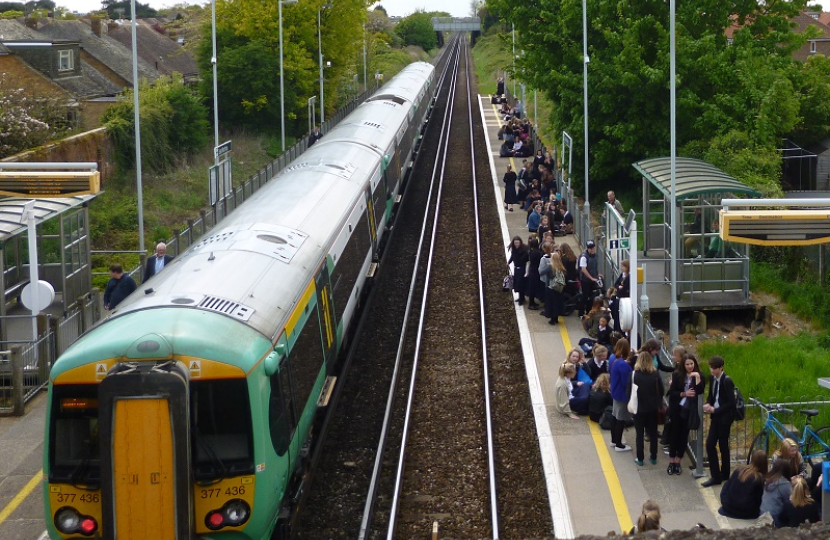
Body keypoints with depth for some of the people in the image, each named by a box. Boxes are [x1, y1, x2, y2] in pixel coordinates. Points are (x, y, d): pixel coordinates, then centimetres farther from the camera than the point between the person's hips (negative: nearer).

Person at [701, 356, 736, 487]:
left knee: (723, 445, 3)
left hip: (724, 417, -7)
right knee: (710, 444, 2)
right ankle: (715, 476, 8)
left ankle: (724, 474, 15)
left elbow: (731, 403, -18)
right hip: (715, 416, 7)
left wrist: (714, 410, -20)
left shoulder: (727, 381, -18)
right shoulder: (712, 379, 5)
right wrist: (707, 405, -3)